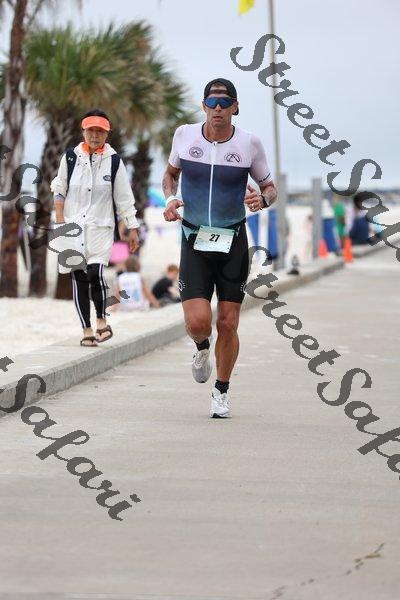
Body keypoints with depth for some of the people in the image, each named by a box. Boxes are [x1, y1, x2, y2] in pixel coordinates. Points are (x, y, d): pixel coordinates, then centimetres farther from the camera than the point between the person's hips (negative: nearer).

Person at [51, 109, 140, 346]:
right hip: (74, 226, 2)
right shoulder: (71, 157, 4)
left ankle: (102, 320, 2)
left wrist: (133, 229, 4)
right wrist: (60, 219, 6)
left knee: (96, 272, -19)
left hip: (101, 226, -2)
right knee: (79, 278, 1)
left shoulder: (113, 161, 1)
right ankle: (87, 330, 8)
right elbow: (59, 189, 15)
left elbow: (125, 198, 5)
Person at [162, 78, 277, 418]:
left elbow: (270, 187, 8)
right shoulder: (185, 135, -2)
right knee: (198, 321, -15)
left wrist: (262, 199, -16)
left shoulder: (249, 144, -5)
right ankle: (202, 349, 24)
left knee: (228, 325, 1)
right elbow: (171, 173, 17)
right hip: (194, 241, 0)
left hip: (233, 243, 0)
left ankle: (222, 392, 23)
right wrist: (170, 199, -3)